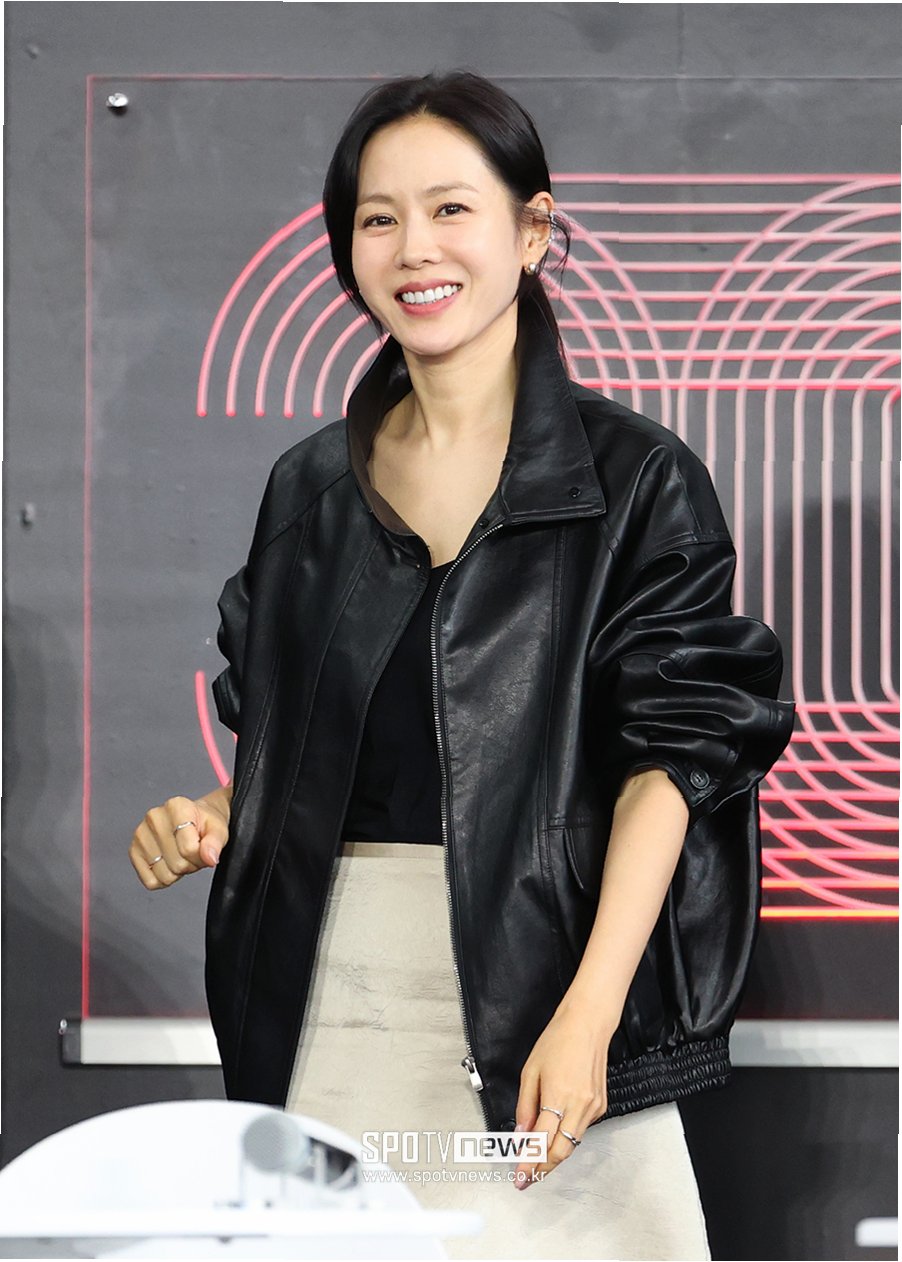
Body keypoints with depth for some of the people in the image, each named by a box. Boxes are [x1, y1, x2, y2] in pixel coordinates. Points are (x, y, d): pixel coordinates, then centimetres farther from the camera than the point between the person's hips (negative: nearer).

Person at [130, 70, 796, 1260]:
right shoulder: (312, 486, 12)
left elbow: (671, 753, -8)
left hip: (535, 972, -3)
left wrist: (588, 1013, -17)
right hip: (334, 994, 4)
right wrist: (214, 819, -1)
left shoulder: (636, 479, -2)